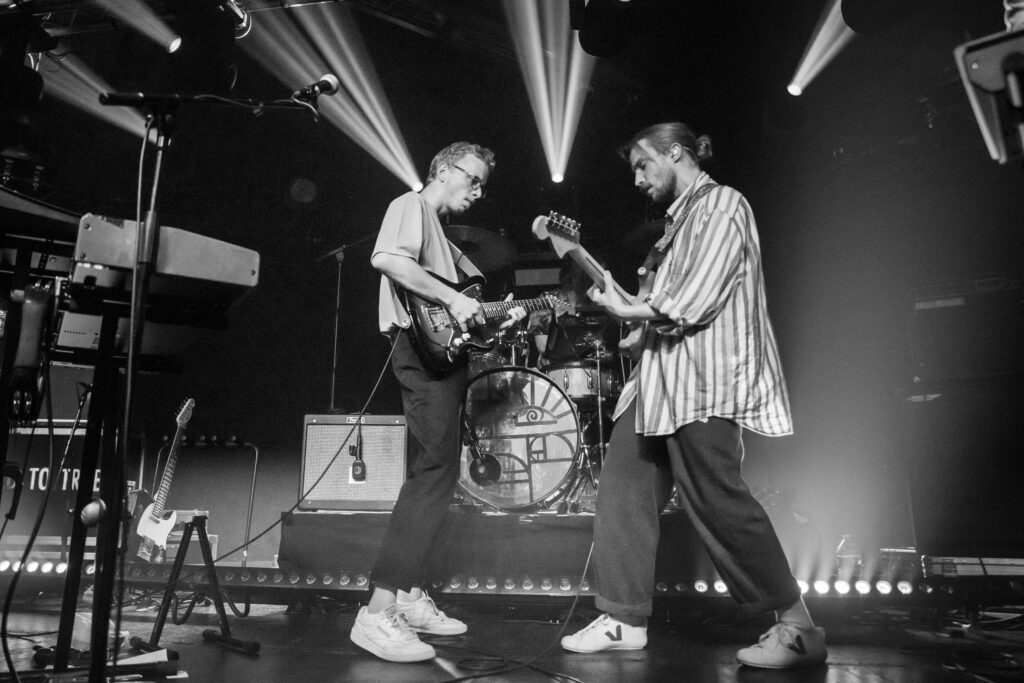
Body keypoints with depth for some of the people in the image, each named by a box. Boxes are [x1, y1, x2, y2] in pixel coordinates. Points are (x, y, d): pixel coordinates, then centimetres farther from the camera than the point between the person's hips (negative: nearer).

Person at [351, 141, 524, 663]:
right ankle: (378, 613, -15)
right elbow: (385, 259, -22)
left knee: (431, 474, 10)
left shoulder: (439, 232, 28)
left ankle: (408, 596, 18)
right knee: (435, 472, -16)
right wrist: (452, 298, -21)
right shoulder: (411, 207, -1)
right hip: (423, 347, -11)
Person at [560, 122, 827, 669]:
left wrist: (629, 312, -7)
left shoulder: (721, 204, -3)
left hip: (703, 378, -9)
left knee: (716, 498, -8)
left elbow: (697, 300, -15)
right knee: (622, 490, 5)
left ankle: (798, 628, 6)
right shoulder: (680, 217, 24)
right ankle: (625, 620, 13)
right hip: (659, 378, 9)